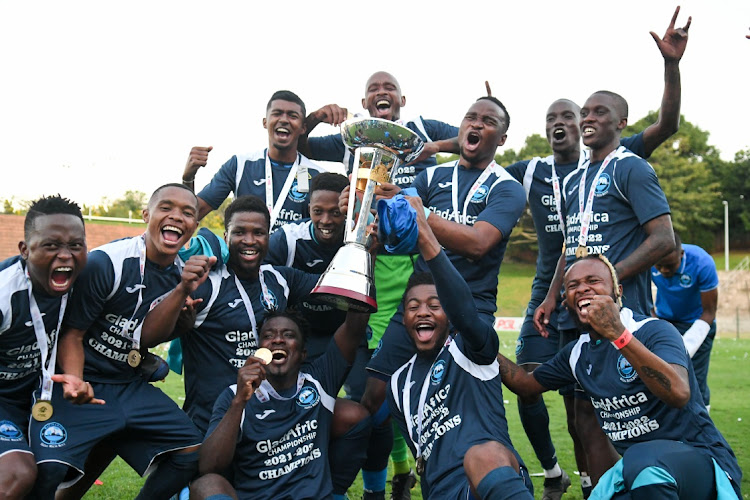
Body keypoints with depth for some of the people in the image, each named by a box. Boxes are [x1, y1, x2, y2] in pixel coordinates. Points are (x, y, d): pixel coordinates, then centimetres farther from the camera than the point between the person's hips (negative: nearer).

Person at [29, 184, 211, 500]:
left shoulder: (182, 274, 4)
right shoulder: (106, 262, -17)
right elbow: (73, 333, -13)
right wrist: (75, 382, -31)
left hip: (130, 386, 6)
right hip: (84, 382, -6)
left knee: (192, 454, -2)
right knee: (48, 469, -28)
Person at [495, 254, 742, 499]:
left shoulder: (654, 330, -14)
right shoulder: (578, 353, 8)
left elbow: (678, 394, -33)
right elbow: (527, 384, 21)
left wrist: (618, 334, -40)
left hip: (701, 459, -6)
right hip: (634, 466, 6)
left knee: (643, 460, -36)